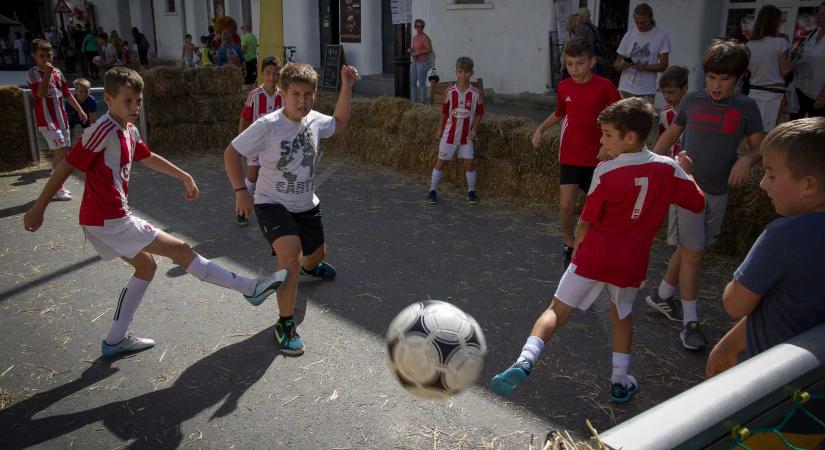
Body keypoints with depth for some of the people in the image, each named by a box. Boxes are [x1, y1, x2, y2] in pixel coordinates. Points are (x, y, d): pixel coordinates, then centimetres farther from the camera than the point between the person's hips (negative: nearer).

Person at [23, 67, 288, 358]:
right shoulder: (104, 130, -18)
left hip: (105, 219, 10)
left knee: (146, 266, 21)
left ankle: (115, 341, 25)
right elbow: (66, 167, -16)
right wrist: (38, 210, -11)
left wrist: (185, 177, 29)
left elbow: (148, 158, 26)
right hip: (110, 220, -10)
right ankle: (250, 289, -1)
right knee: (180, 250, -7)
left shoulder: (130, 131, 8)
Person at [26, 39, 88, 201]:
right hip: (46, 120, -7)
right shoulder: (32, 73, -7)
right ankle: (57, 187, -2)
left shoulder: (57, 72, 11)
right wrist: (47, 73, -23)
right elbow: (41, 93, -21)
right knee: (60, 151, -12)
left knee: (62, 152, 10)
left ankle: (56, 185, 22)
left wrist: (80, 110, 15)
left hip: (61, 118, 7)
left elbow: (67, 93, 17)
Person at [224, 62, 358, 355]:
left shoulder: (315, 120, -7)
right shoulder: (268, 126, -24)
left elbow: (339, 123, 15)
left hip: (307, 205, 6)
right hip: (272, 203, -6)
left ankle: (309, 267, 67)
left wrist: (347, 87, 5)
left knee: (317, 254, 24)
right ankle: (285, 324, -14)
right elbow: (231, 153, -15)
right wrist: (240, 191, -23)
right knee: (291, 255, -31)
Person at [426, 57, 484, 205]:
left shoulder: (476, 93, -8)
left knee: (469, 162, -1)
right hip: (449, 132, 0)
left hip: (466, 134, 0)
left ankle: (471, 191, 16)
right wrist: (440, 129, 8)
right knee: (441, 161, 4)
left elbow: (480, 113, 2)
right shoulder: (449, 91, -6)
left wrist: (474, 128, -9)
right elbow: (444, 111, 5)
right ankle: (432, 190, 13)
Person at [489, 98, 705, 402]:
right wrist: (687, 172, 26)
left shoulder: (606, 172, -10)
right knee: (622, 317, 25)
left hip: (594, 255, -4)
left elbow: (586, 222, -5)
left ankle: (524, 362, -19)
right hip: (631, 263, 4)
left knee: (558, 309, -2)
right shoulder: (668, 169, -1)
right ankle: (620, 383, 30)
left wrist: (577, 253, 11)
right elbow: (698, 202, 10)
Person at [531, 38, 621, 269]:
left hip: (596, 157, -2)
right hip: (570, 156, 2)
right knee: (566, 205, -5)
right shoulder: (563, 88, 1)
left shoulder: (604, 86, -10)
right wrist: (540, 129, 5)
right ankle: (570, 244, 19)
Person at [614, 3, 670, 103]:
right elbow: (617, 63, 10)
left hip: (646, 92, -2)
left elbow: (663, 66, -1)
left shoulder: (661, 36, 0)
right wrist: (621, 65, -15)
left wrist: (644, 66, -19)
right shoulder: (629, 35, 9)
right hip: (625, 89, 3)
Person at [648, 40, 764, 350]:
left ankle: (662, 296, 34)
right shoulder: (692, 101, -1)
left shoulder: (746, 108, -1)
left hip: (718, 191, 2)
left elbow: (758, 147, 2)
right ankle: (690, 322, 4)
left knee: (688, 249, 13)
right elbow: (670, 135, 11)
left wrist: (746, 159, -21)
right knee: (692, 254, -3)